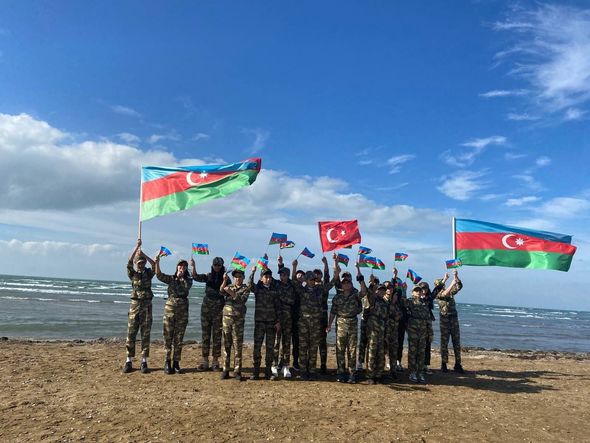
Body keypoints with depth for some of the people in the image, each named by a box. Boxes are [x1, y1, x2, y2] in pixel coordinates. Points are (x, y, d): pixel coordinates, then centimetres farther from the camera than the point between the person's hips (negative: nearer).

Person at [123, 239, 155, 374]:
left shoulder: (149, 273, 7)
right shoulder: (133, 274, 5)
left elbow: (154, 264, -12)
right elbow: (129, 263, -13)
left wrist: (143, 254, -14)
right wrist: (137, 247, -17)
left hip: (147, 305, 0)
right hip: (135, 305, 0)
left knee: (145, 334, 1)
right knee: (131, 334, 0)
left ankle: (144, 362, 6)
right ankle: (129, 362, 8)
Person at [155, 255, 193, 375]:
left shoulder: (188, 280, 7)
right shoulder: (171, 278, 7)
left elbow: (186, 287, -14)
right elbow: (159, 275, -11)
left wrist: (181, 277, -13)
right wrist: (157, 263, -23)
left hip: (183, 310, 0)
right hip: (170, 307, 0)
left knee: (179, 338, 3)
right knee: (168, 336, 0)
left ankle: (176, 363, 11)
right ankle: (167, 362, 8)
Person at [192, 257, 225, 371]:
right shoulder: (208, 276, 7)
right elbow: (196, 277, -9)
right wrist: (193, 266, -23)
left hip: (219, 308, -2)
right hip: (206, 307, 2)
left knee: (217, 335, 1)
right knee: (205, 334, 5)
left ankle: (215, 361, 10)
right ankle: (205, 360, 13)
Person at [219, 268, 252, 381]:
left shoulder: (246, 288, 5)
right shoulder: (229, 287, 14)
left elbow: (242, 300, -12)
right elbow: (221, 291, -7)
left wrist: (231, 292, -20)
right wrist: (225, 280, -22)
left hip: (239, 319, -3)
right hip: (227, 317, 3)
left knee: (238, 346, -2)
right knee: (226, 345, 5)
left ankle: (237, 371, 4)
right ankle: (225, 370, 11)